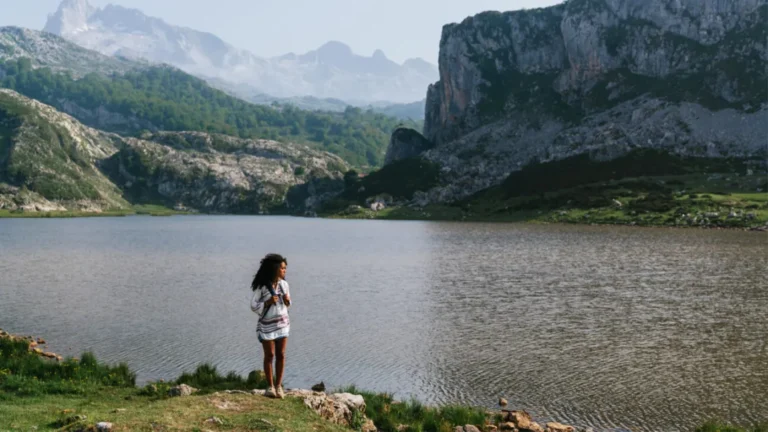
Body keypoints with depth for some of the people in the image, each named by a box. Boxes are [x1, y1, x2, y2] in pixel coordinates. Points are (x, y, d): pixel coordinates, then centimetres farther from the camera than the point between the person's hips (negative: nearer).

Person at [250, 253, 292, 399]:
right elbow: (253, 306, -8)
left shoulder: (284, 284, 0)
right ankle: (270, 386, 14)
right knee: (269, 355, 3)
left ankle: (278, 385, 12)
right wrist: (268, 302, -21)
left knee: (281, 355, 3)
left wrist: (287, 301, -10)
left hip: (283, 323, 4)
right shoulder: (262, 287, -13)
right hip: (267, 325, -4)